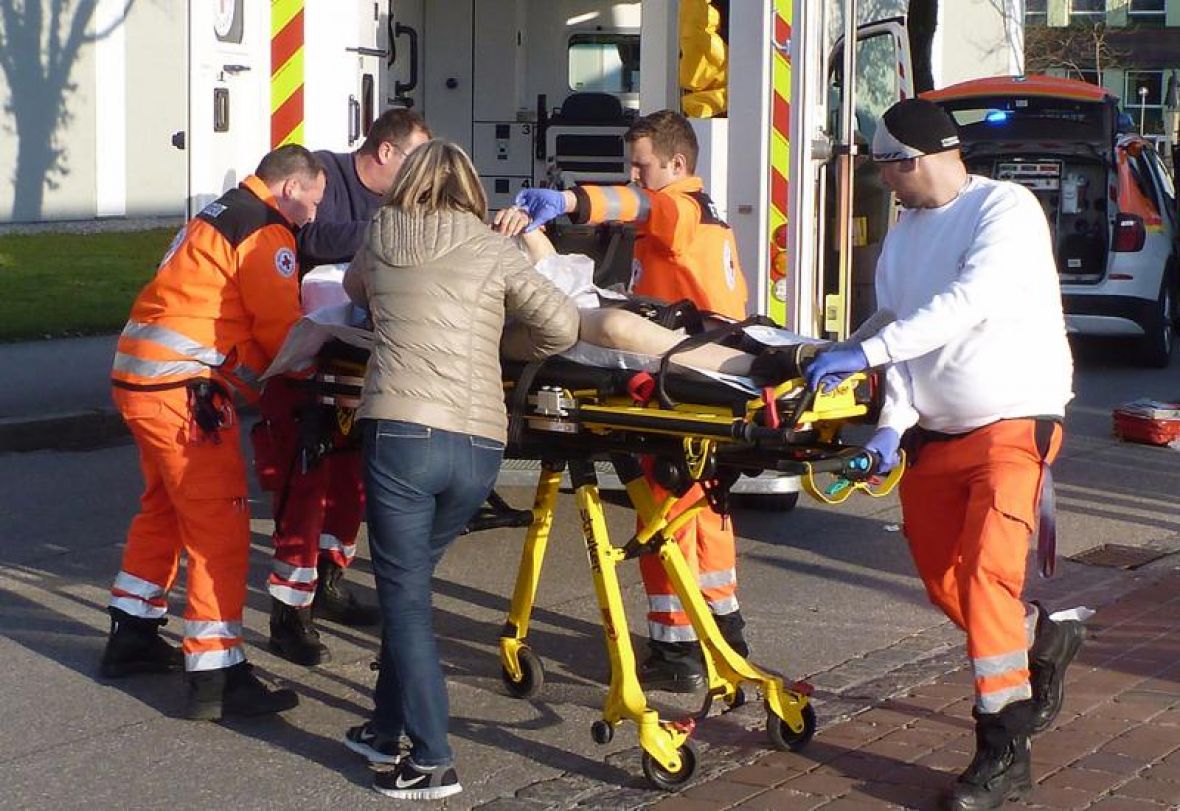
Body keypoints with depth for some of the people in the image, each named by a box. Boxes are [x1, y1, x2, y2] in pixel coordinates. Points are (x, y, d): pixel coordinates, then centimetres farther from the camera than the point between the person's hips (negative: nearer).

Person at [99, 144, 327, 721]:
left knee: (164, 509, 23)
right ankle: (216, 678, -7)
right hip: (182, 387, -10)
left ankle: (131, 638, 34)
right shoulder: (266, 235, -11)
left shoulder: (222, 214, 19)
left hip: (138, 374, 10)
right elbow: (282, 328, -9)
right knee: (221, 526, -7)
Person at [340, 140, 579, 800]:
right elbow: (562, 326, 3)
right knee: (410, 581, 20)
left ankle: (433, 761, 1)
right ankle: (389, 727, 29)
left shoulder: (381, 240, 11)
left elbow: (356, 289, 32)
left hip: (401, 432, -2)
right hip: (480, 444, 2)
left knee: (405, 595, 5)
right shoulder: (494, 250, 8)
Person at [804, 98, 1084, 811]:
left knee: (985, 571, -18)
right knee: (943, 581, 9)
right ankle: (1043, 641, 36)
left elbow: (968, 300, -26)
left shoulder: (1007, 208, -11)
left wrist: (866, 353, -33)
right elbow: (908, 338, 5)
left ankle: (1003, 749, -13)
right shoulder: (903, 236, 12)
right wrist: (893, 424, -12)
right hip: (935, 433, 8)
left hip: (1013, 423, -7)